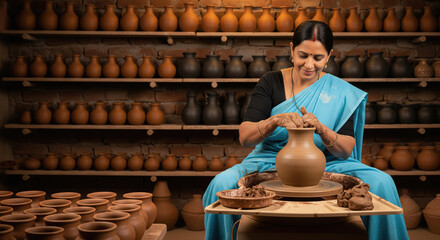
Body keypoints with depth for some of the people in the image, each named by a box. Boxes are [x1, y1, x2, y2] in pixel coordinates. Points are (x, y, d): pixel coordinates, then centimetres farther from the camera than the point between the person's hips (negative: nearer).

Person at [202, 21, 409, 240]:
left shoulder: (341, 92, 4)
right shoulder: (271, 82, 1)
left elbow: (347, 150, -3)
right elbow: (244, 137, -7)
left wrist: (321, 128, -23)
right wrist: (276, 120, -27)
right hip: (271, 163, 0)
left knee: (381, 183, -25)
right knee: (222, 183, -30)